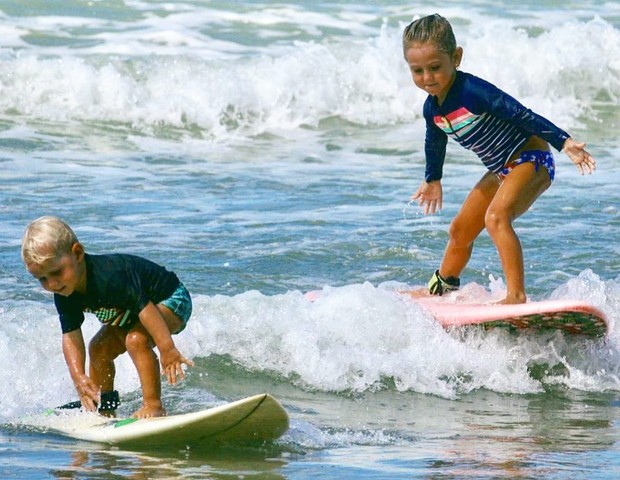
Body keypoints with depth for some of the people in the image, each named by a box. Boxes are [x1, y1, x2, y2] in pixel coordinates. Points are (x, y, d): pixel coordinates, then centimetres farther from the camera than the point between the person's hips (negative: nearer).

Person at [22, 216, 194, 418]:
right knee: (99, 348, 6)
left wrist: (167, 349, -47)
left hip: (171, 299, -9)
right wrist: (78, 377, -30)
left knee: (137, 340, -31)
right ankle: (105, 412, 22)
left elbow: (145, 307, -42)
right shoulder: (64, 296, -15)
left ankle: (153, 405, -29)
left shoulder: (109, 277, -40)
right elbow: (71, 337, -15)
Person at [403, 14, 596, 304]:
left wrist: (564, 142, -34)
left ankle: (517, 296, -39)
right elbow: (434, 144, 20)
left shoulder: (473, 91, -27)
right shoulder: (432, 109, -2)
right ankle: (441, 289, 45)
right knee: (460, 230, 20)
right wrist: (432, 179, 35)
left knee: (496, 217, -32)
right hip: (501, 171, 9)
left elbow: (522, 115, -29)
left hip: (531, 160, -9)